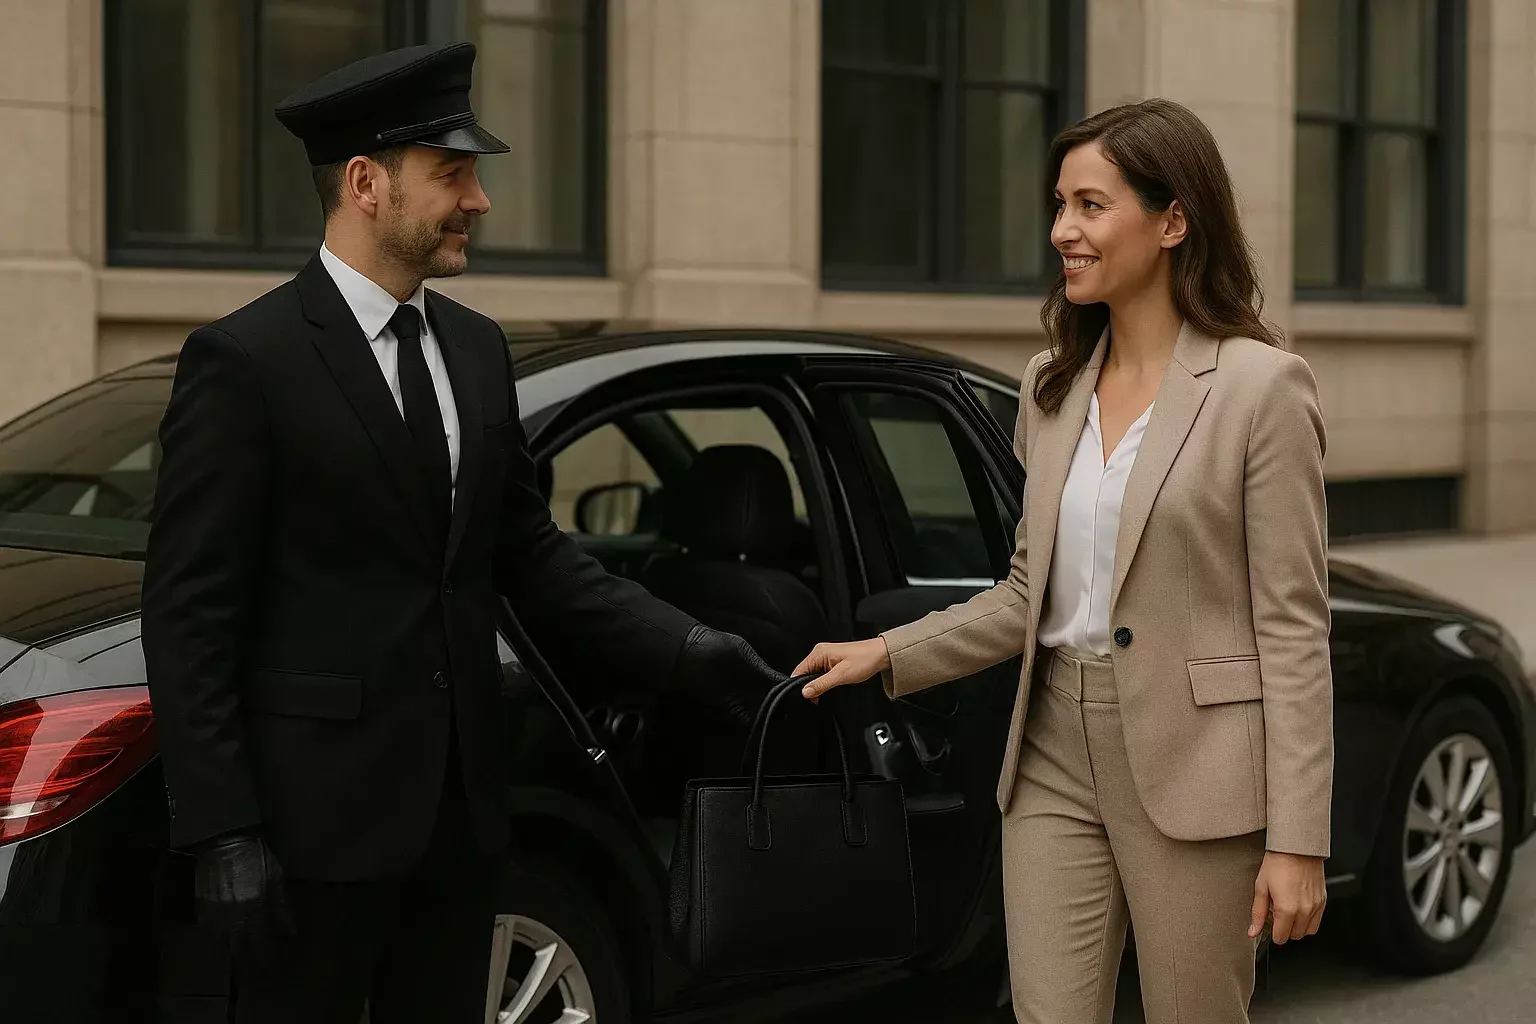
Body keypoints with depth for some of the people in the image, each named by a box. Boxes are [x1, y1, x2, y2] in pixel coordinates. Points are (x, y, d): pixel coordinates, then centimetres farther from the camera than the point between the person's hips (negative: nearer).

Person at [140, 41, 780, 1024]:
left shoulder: (477, 350, 10)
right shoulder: (245, 360, -10)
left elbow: (532, 556, 14)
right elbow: (189, 615, -12)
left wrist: (689, 651, 1)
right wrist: (223, 834, -16)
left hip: (460, 805, 7)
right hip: (319, 810, -6)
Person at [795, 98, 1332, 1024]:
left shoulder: (1260, 385, -9)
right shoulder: (1052, 390, 9)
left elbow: (1293, 627, -10)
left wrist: (1297, 840, -13)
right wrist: (889, 654, 6)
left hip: (1192, 768, -5)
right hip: (1056, 758, 5)